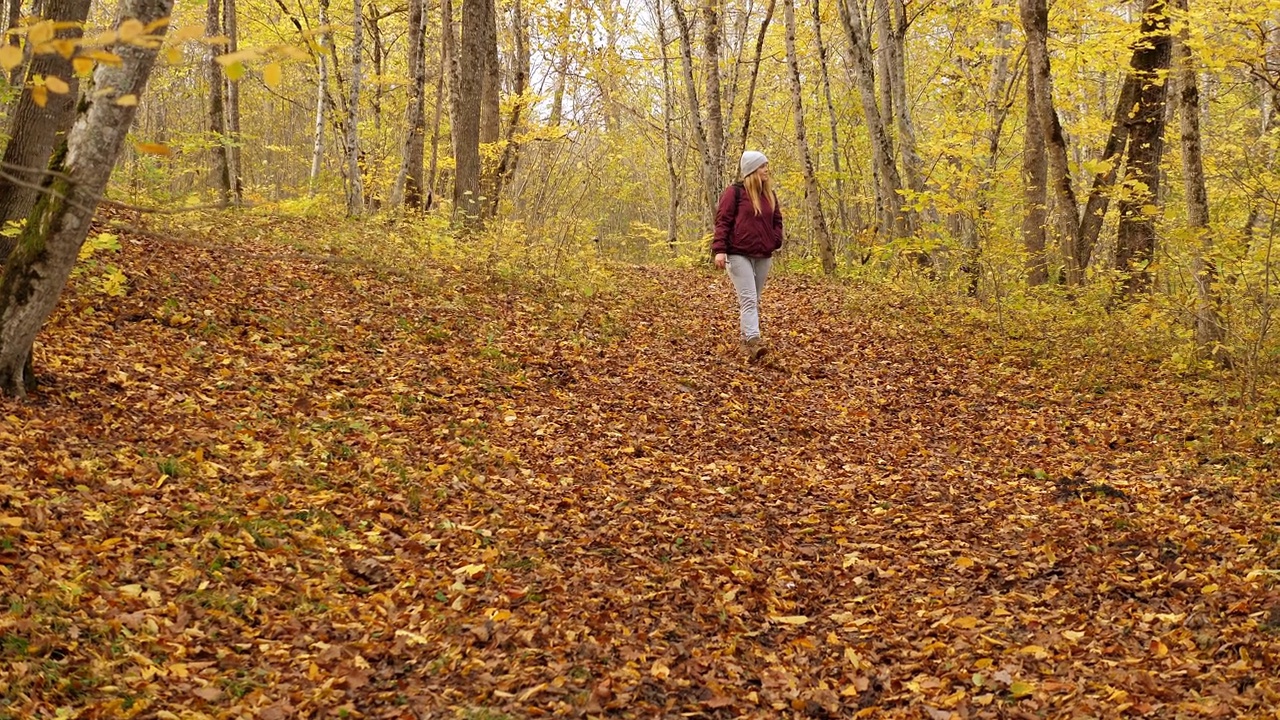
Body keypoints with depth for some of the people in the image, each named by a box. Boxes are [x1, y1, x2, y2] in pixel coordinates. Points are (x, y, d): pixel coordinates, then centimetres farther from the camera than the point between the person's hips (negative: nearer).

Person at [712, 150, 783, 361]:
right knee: (748, 299, -16)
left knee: (754, 300, 12)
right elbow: (722, 220, -8)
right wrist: (720, 250, -17)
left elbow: (777, 221, 21)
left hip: (763, 256, 7)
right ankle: (753, 341, -25)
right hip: (739, 254, -6)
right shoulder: (735, 191, -5)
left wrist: (775, 243, 5)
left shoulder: (770, 194, 13)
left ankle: (746, 338, 21)